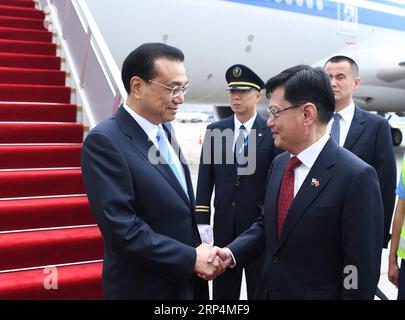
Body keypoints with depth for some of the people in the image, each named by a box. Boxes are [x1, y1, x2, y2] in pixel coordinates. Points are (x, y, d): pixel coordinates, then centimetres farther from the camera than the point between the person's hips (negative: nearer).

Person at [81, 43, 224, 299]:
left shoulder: (165, 129, 5)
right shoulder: (104, 141, -20)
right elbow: (122, 229, -25)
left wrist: (199, 249, -1)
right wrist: (192, 258, -18)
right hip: (144, 288, -7)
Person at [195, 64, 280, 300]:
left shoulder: (272, 131, -5)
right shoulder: (215, 130, 4)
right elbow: (205, 178, 4)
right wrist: (202, 220, -2)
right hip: (224, 224, 3)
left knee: (259, 290, 13)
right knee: (223, 292, 13)